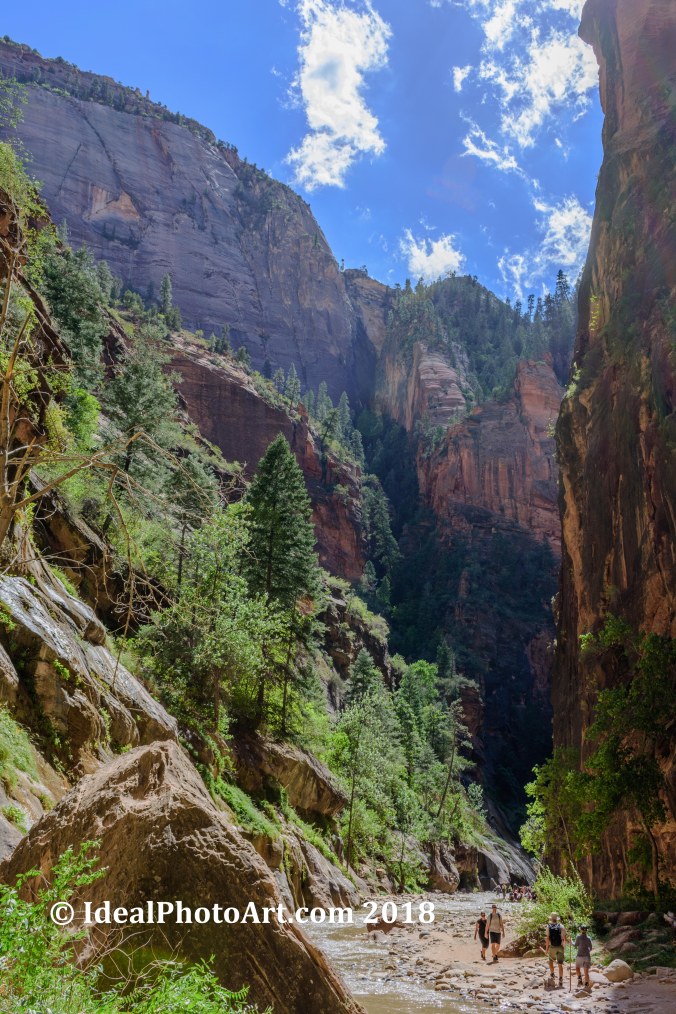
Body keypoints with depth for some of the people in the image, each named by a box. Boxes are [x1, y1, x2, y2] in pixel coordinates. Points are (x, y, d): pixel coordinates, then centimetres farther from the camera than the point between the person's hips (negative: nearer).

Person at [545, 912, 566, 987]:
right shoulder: (561, 926, -3)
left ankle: (552, 974, 16)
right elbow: (564, 938, -7)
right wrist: (564, 948, 4)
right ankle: (560, 980, 2)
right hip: (560, 947, 0)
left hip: (552, 947, 0)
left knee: (551, 961, 24)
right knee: (560, 964, 7)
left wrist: (546, 949, -2)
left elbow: (547, 938, -8)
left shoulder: (548, 926, -3)